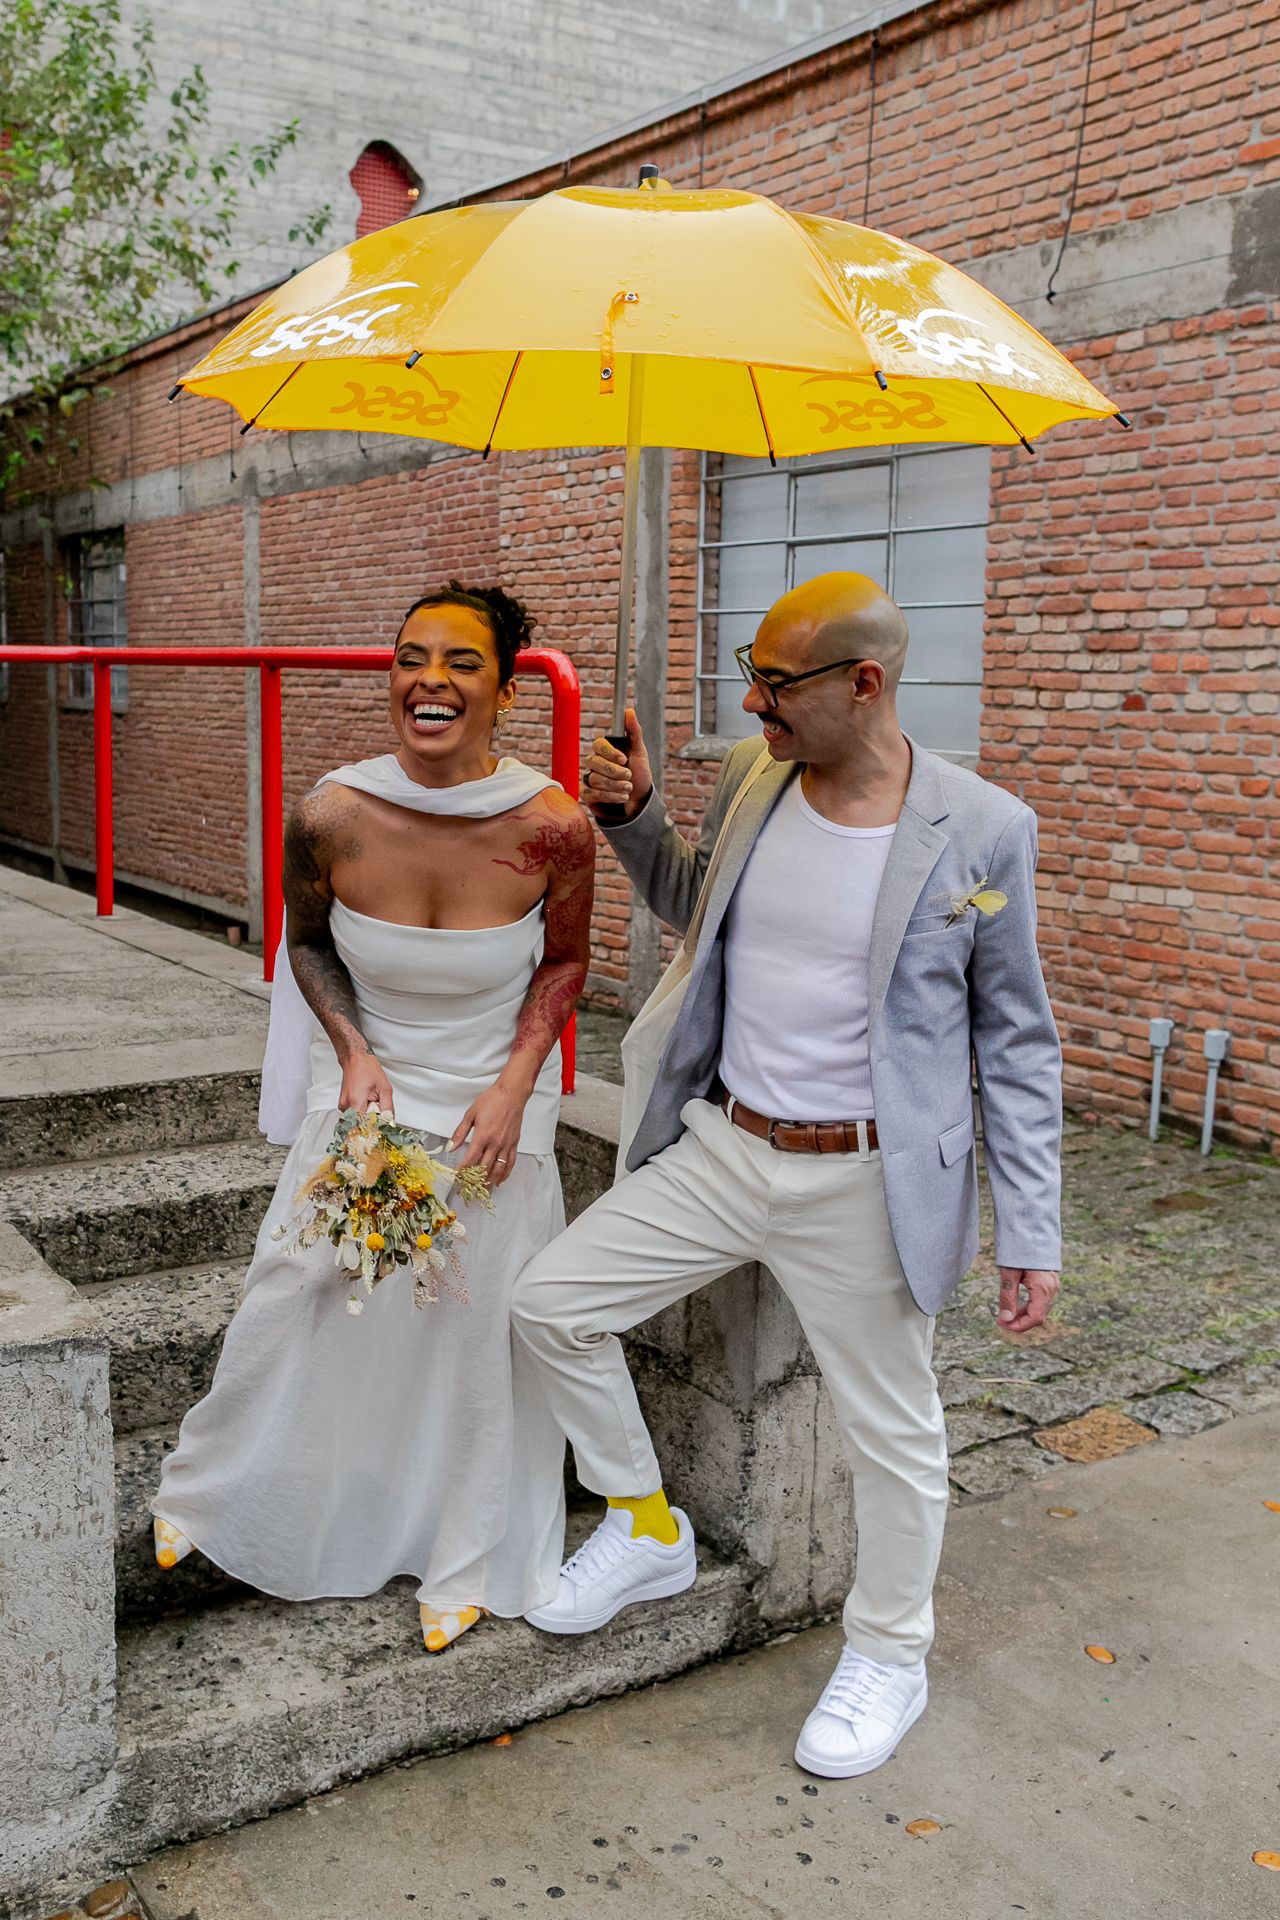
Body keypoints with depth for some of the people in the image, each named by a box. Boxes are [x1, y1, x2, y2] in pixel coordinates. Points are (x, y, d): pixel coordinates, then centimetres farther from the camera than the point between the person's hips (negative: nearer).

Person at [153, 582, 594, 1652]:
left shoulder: (553, 826, -22)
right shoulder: (332, 817, -20)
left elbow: (565, 963, -4)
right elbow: (307, 942, 1)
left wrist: (514, 1086, -14)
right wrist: (354, 1053, -14)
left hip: (494, 1105, -1)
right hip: (364, 1091, 1)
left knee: (480, 1332, 12)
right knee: (302, 1304, 15)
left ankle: (468, 1561, 37)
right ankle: (217, 1488, 46)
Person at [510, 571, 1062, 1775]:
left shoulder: (979, 831, -14)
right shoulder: (748, 782, -1)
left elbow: (1015, 1043, -6)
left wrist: (1029, 1233, -7)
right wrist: (632, 818, 1)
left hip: (864, 1186, -5)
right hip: (722, 1149, 5)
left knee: (890, 1429, 11)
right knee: (550, 1302, 5)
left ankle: (889, 1655, 38)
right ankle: (645, 1529, 28)